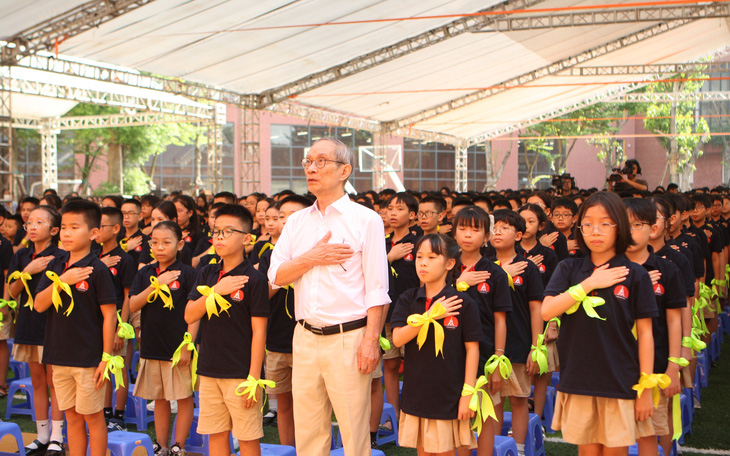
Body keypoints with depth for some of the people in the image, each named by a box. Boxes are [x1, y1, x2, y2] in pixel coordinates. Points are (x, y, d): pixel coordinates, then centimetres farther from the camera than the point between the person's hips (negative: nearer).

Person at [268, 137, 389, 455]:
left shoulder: (366, 220, -3)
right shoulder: (297, 221, 13)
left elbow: (377, 289, -7)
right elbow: (276, 275, 7)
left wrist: (371, 341, -14)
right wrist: (312, 258, -9)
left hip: (348, 338, -5)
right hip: (305, 337, 5)